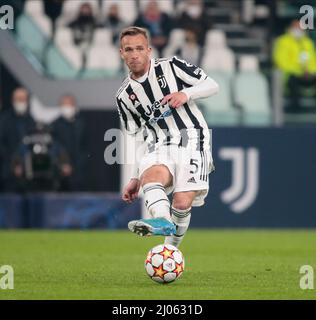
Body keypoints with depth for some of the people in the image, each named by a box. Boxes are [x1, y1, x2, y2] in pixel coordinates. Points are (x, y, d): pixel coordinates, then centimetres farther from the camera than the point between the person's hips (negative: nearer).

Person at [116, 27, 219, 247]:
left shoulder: (171, 67, 3)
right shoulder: (124, 96, 13)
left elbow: (212, 85, 4)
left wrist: (186, 94, -15)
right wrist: (135, 178, 17)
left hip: (191, 141, -2)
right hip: (160, 148, 2)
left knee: (182, 203, -20)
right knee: (151, 175, -34)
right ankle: (162, 221, -61)